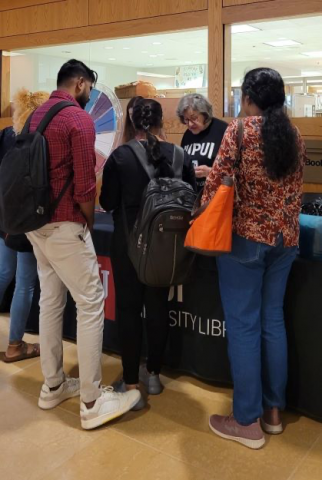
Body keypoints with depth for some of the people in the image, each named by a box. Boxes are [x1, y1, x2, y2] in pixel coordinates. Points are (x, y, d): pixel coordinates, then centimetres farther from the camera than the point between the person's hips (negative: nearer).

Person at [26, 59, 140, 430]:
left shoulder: (36, 114, 12)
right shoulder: (79, 118, -12)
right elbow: (84, 184, -16)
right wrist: (88, 222, 0)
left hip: (36, 221, 9)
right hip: (63, 225, -9)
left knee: (50, 300, 14)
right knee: (91, 304, -3)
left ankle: (53, 386, 25)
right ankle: (92, 402, 3)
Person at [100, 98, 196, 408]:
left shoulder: (120, 156, -10)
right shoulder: (179, 156, -3)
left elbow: (107, 203, -5)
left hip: (129, 242, -3)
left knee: (128, 308, 6)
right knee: (158, 306, 14)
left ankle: (130, 384, 11)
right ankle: (153, 375, 27)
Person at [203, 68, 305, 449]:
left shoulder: (239, 130, -9)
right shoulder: (294, 136, 8)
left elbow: (217, 185, -11)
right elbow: (293, 190, 12)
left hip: (245, 235, -6)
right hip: (284, 237, 6)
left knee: (243, 325, 1)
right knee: (273, 319, 14)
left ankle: (248, 421, 10)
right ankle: (273, 410, 24)